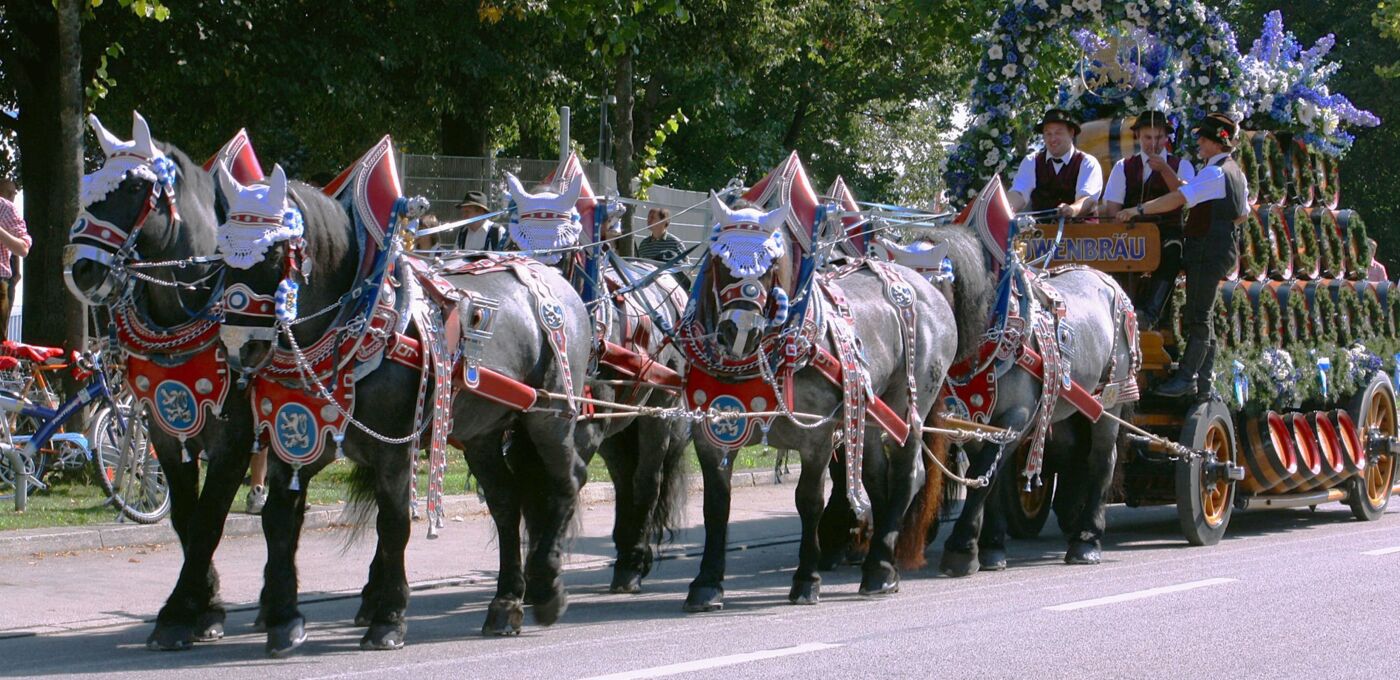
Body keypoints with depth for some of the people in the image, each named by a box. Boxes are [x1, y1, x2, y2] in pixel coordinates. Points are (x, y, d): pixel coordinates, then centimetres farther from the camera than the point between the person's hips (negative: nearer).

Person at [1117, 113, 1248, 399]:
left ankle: (1186, 378, -8)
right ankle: (1202, 382, 14)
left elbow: (1178, 199, -25)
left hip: (1207, 249, -10)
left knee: (1197, 317, -8)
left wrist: (1138, 210, -24)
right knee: (1200, 316, 12)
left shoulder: (1214, 172, -16)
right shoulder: (1235, 171, 16)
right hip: (1222, 249, 10)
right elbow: (1243, 215, 25)